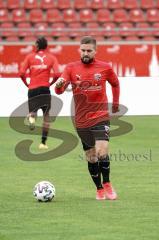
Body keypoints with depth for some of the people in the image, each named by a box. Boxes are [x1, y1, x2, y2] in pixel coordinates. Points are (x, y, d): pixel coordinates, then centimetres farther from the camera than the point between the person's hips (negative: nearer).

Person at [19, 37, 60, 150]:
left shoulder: (30, 57, 7)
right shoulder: (51, 58, 5)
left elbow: (22, 73, -2)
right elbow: (57, 74, -8)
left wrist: (27, 84, 11)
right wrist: (51, 83, 8)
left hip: (32, 89, 1)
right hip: (44, 88, -1)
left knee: (33, 111, 12)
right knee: (46, 115, 13)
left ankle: (31, 117, -28)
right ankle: (43, 142, 9)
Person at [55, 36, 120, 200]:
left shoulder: (105, 68, -1)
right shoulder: (71, 68, -1)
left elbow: (115, 83, 19)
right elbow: (59, 91, -10)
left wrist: (115, 103, 18)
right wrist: (59, 85, -32)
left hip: (100, 117, -2)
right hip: (81, 120, 2)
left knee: (102, 152, -17)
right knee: (91, 157, 7)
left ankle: (107, 185, 2)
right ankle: (99, 189, 21)